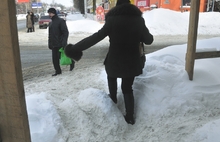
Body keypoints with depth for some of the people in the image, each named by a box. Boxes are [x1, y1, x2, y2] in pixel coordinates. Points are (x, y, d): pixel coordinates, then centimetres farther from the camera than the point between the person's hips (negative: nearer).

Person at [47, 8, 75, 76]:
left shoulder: (61, 21, -8)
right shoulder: (51, 23, 16)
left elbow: (65, 32, -14)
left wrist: (64, 42, -22)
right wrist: (50, 44, 17)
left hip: (60, 44, -7)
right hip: (54, 45, 7)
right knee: (55, 58, 3)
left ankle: (71, 62, 22)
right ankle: (58, 71, 14)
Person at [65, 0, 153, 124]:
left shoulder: (113, 20, -9)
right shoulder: (139, 19, -2)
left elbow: (96, 37, -14)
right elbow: (148, 40, 5)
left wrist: (76, 48, -11)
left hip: (115, 61, -2)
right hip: (132, 62, 2)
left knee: (112, 77, 32)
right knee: (127, 89, 18)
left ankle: (113, 98, 46)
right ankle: (130, 117, 19)